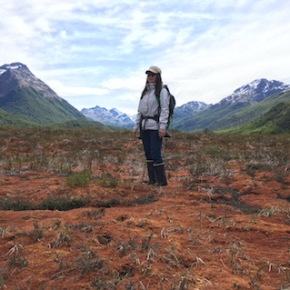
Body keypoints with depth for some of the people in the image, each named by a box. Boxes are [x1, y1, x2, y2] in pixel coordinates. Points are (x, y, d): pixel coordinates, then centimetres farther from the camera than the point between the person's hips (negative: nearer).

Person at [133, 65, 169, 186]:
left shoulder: (162, 91, -2)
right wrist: (136, 126, 13)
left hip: (155, 126, -7)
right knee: (147, 153, 8)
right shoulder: (145, 91, 19)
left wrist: (162, 126, -18)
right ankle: (152, 179, 16)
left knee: (155, 153, -11)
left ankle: (162, 180, -1)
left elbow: (164, 110, -9)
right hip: (144, 126, 7)